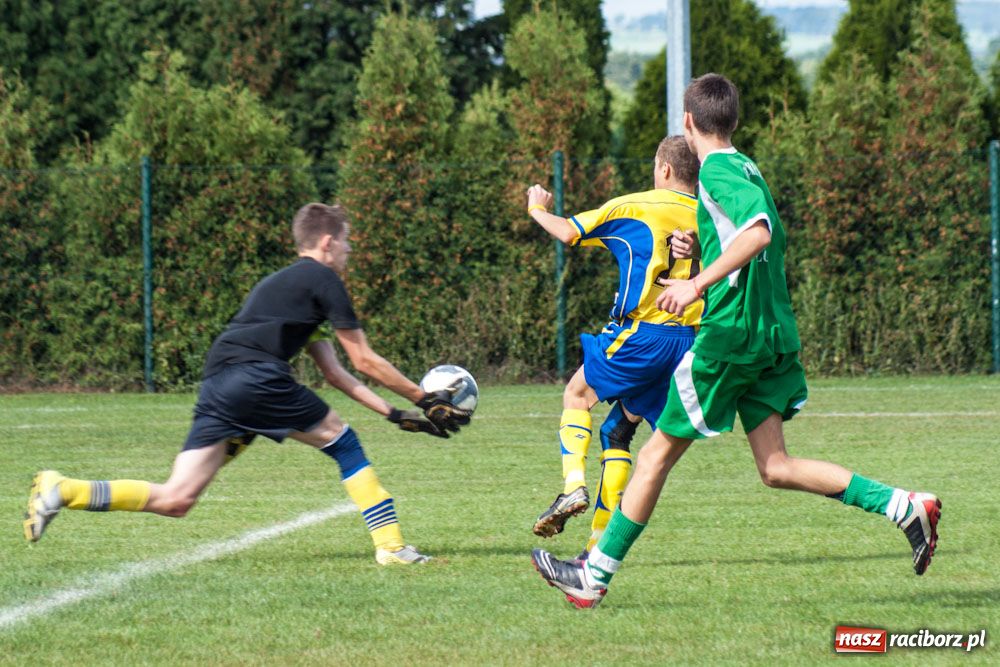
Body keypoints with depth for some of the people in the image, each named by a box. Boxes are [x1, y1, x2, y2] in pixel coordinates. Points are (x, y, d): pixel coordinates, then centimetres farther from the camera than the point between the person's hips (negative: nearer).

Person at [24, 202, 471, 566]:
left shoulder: (280, 283, 34)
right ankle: (390, 545, 6)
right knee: (343, 444, 11)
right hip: (257, 377, -7)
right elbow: (365, 361, 8)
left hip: (217, 386, 7)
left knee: (175, 499, -1)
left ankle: (62, 491, -14)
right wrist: (425, 400, 17)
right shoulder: (322, 280, 7)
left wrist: (394, 414, 31)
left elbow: (335, 373, 34)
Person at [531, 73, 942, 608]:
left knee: (657, 454, 1)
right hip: (772, 334, 8)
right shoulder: (747, 170, 17)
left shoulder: (718, 171, -11)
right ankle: (905, 507, -7)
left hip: (730, 333, -8)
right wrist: (698, 248, 18)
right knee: (775, 467, 5)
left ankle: (595, 576, 7)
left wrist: (698, 283, -27)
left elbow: (758, 231, -27)